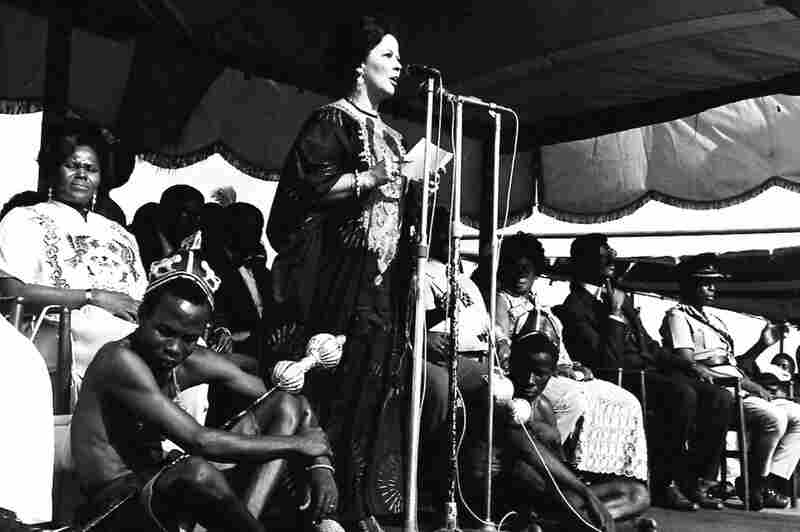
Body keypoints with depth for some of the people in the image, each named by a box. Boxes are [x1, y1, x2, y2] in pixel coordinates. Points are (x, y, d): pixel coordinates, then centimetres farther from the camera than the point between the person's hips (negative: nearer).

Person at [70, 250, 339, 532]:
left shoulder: (193, 363, 0)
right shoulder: (121, 360, -21)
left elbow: (294, 405, 5)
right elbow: (198, 442, -30)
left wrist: (320, 463, -11)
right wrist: (298, 443, -22)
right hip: (114, 509, -7)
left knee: (286, 406, 0)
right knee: (197, 473, -41)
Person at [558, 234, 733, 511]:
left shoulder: (619, 296, 22)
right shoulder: (575, 307, -6)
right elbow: (607, 363, -16)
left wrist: (691, 367, 14)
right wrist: (615, 313, -14)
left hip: (651, 371, 9)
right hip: (623, 379, -8)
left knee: (720, 398, -10)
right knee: (682, 394, -33)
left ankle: (697, 483, -5)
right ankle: (662, 485, -20)